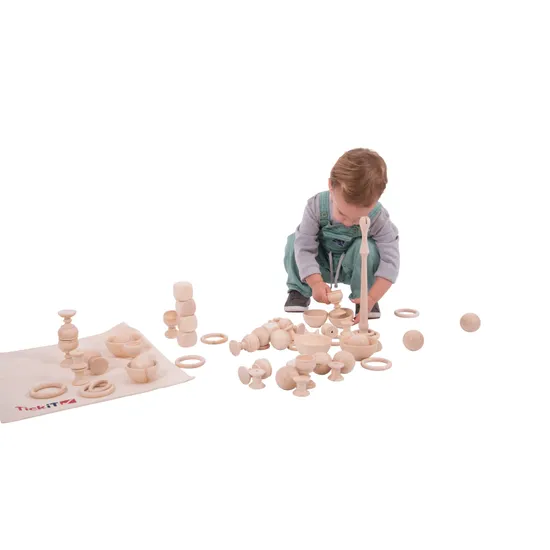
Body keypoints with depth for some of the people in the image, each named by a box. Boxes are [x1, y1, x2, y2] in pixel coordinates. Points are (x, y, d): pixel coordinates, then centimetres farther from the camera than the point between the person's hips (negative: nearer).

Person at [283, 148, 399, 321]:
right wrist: (316, 282, -45)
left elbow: (390, 261, -32)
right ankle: (299, 291, -6)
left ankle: (363, 296, -11)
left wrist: (372, 297, -44)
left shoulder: (378, 219, -30)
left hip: (351, 268, -1)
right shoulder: (316, 206, -30)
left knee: (368, 249, -33)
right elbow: (304, 247, -30)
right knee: (294, 241, -25)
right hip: (320, 266, 1)